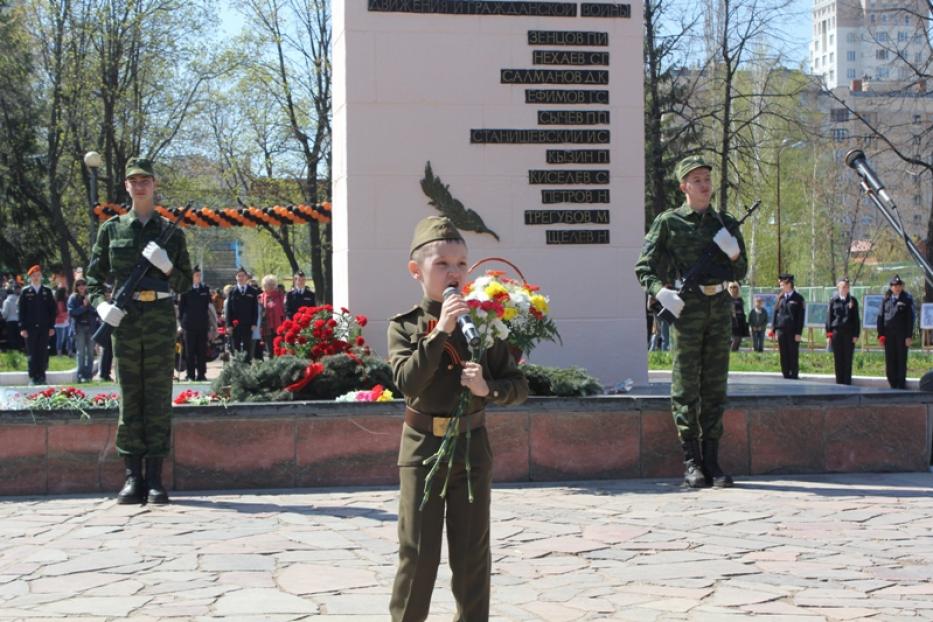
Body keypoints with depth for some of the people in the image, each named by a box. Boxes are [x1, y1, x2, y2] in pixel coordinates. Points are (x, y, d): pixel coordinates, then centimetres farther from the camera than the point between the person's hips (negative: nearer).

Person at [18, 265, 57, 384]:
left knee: (43, 353, 0)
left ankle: (41, 377, 7)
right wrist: (22, 328, -5)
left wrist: (52, 326, 1)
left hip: (44, 328, 1)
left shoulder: (47, 291, 9)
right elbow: (21, 311, 3)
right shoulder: (25, 292, 5)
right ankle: (32, 377, 4)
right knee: (32, 353, -1)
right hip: (30, 328, -1)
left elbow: (53, 310, 8)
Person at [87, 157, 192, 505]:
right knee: (130, 397, 0)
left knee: (159, 397, -1)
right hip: (125, 318, 0)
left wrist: (166, 268, -8)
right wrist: (100, 304, -7)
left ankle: (155, 479, 2)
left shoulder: (171, 232, 10)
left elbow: (186, 282, 11)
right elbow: (94, 276, 12)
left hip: (161, 316, 0)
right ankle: (133, 478, 3)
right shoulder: (111, 229, 11)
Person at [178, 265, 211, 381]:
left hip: (202, 324, 3)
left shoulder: (205, 289, 11)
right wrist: (181, 322, -1)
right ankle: (190, 374, 3)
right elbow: (181, 307, 4)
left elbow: (209, 305, 12)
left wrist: (209, 322, 6)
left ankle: (201, 374, 7)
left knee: (202, 350, 3)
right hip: (190, 325, -3)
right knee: (190, 351, 0)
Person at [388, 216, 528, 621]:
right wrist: (440, 331, -25)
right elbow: (407, 381, -20)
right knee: (419, 552, 2)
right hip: (421, 447, -1)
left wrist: (487, 388, -18)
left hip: (472, 444, 1)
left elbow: (519, 386, 2)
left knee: (471, 553, 7)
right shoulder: (404, 326, -4)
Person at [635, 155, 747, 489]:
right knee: (686, 388, -3)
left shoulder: (726, 224, 13)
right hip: (685, 309, -4)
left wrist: (733, 254, -5)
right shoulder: (668, 222, 2)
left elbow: (740, 272, 16)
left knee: (715, 387, 6)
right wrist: (661, 292, -15)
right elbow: (644, 267, 2)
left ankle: (712, 460, 11)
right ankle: (691, 462, 1)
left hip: (720, 308, 4)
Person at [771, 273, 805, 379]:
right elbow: (776, 313, 12)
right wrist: (774, 330, 5)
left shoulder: (798, 298, 0)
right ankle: (786, 376, 10)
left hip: (793, 331, -4)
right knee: (784, 355, 5)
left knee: (794, 355, 0)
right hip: (781, 330, 4)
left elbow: (801, 317, -4)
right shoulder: (780, 298, 11)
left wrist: (798, 333, -10)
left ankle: (794, 376, 5)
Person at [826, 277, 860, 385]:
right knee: (838, 360, 3)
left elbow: (856, 319, 6)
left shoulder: (853, 301, 7)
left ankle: (847, 383, 6)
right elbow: (829, 318, 6)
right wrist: (828, 334, 0)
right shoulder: (833, 301, 6)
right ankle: (839, 383, 9)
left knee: (848, 360, 1)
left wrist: (856, 335, -1)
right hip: (836, 333, 0)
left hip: (849, 334, 0)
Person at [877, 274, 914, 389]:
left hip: (902, 335, -3)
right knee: (890, 360, 4)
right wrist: (880, 334, 2)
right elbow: (880, 317, 8)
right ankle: (893, 384, 10)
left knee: (901, 360, 1)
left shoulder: (907, 299, 1)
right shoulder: (886, 299, 9)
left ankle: (901, 384, 7)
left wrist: (909, 336, -8)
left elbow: (910, 318, -2)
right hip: (889, 334, 3)